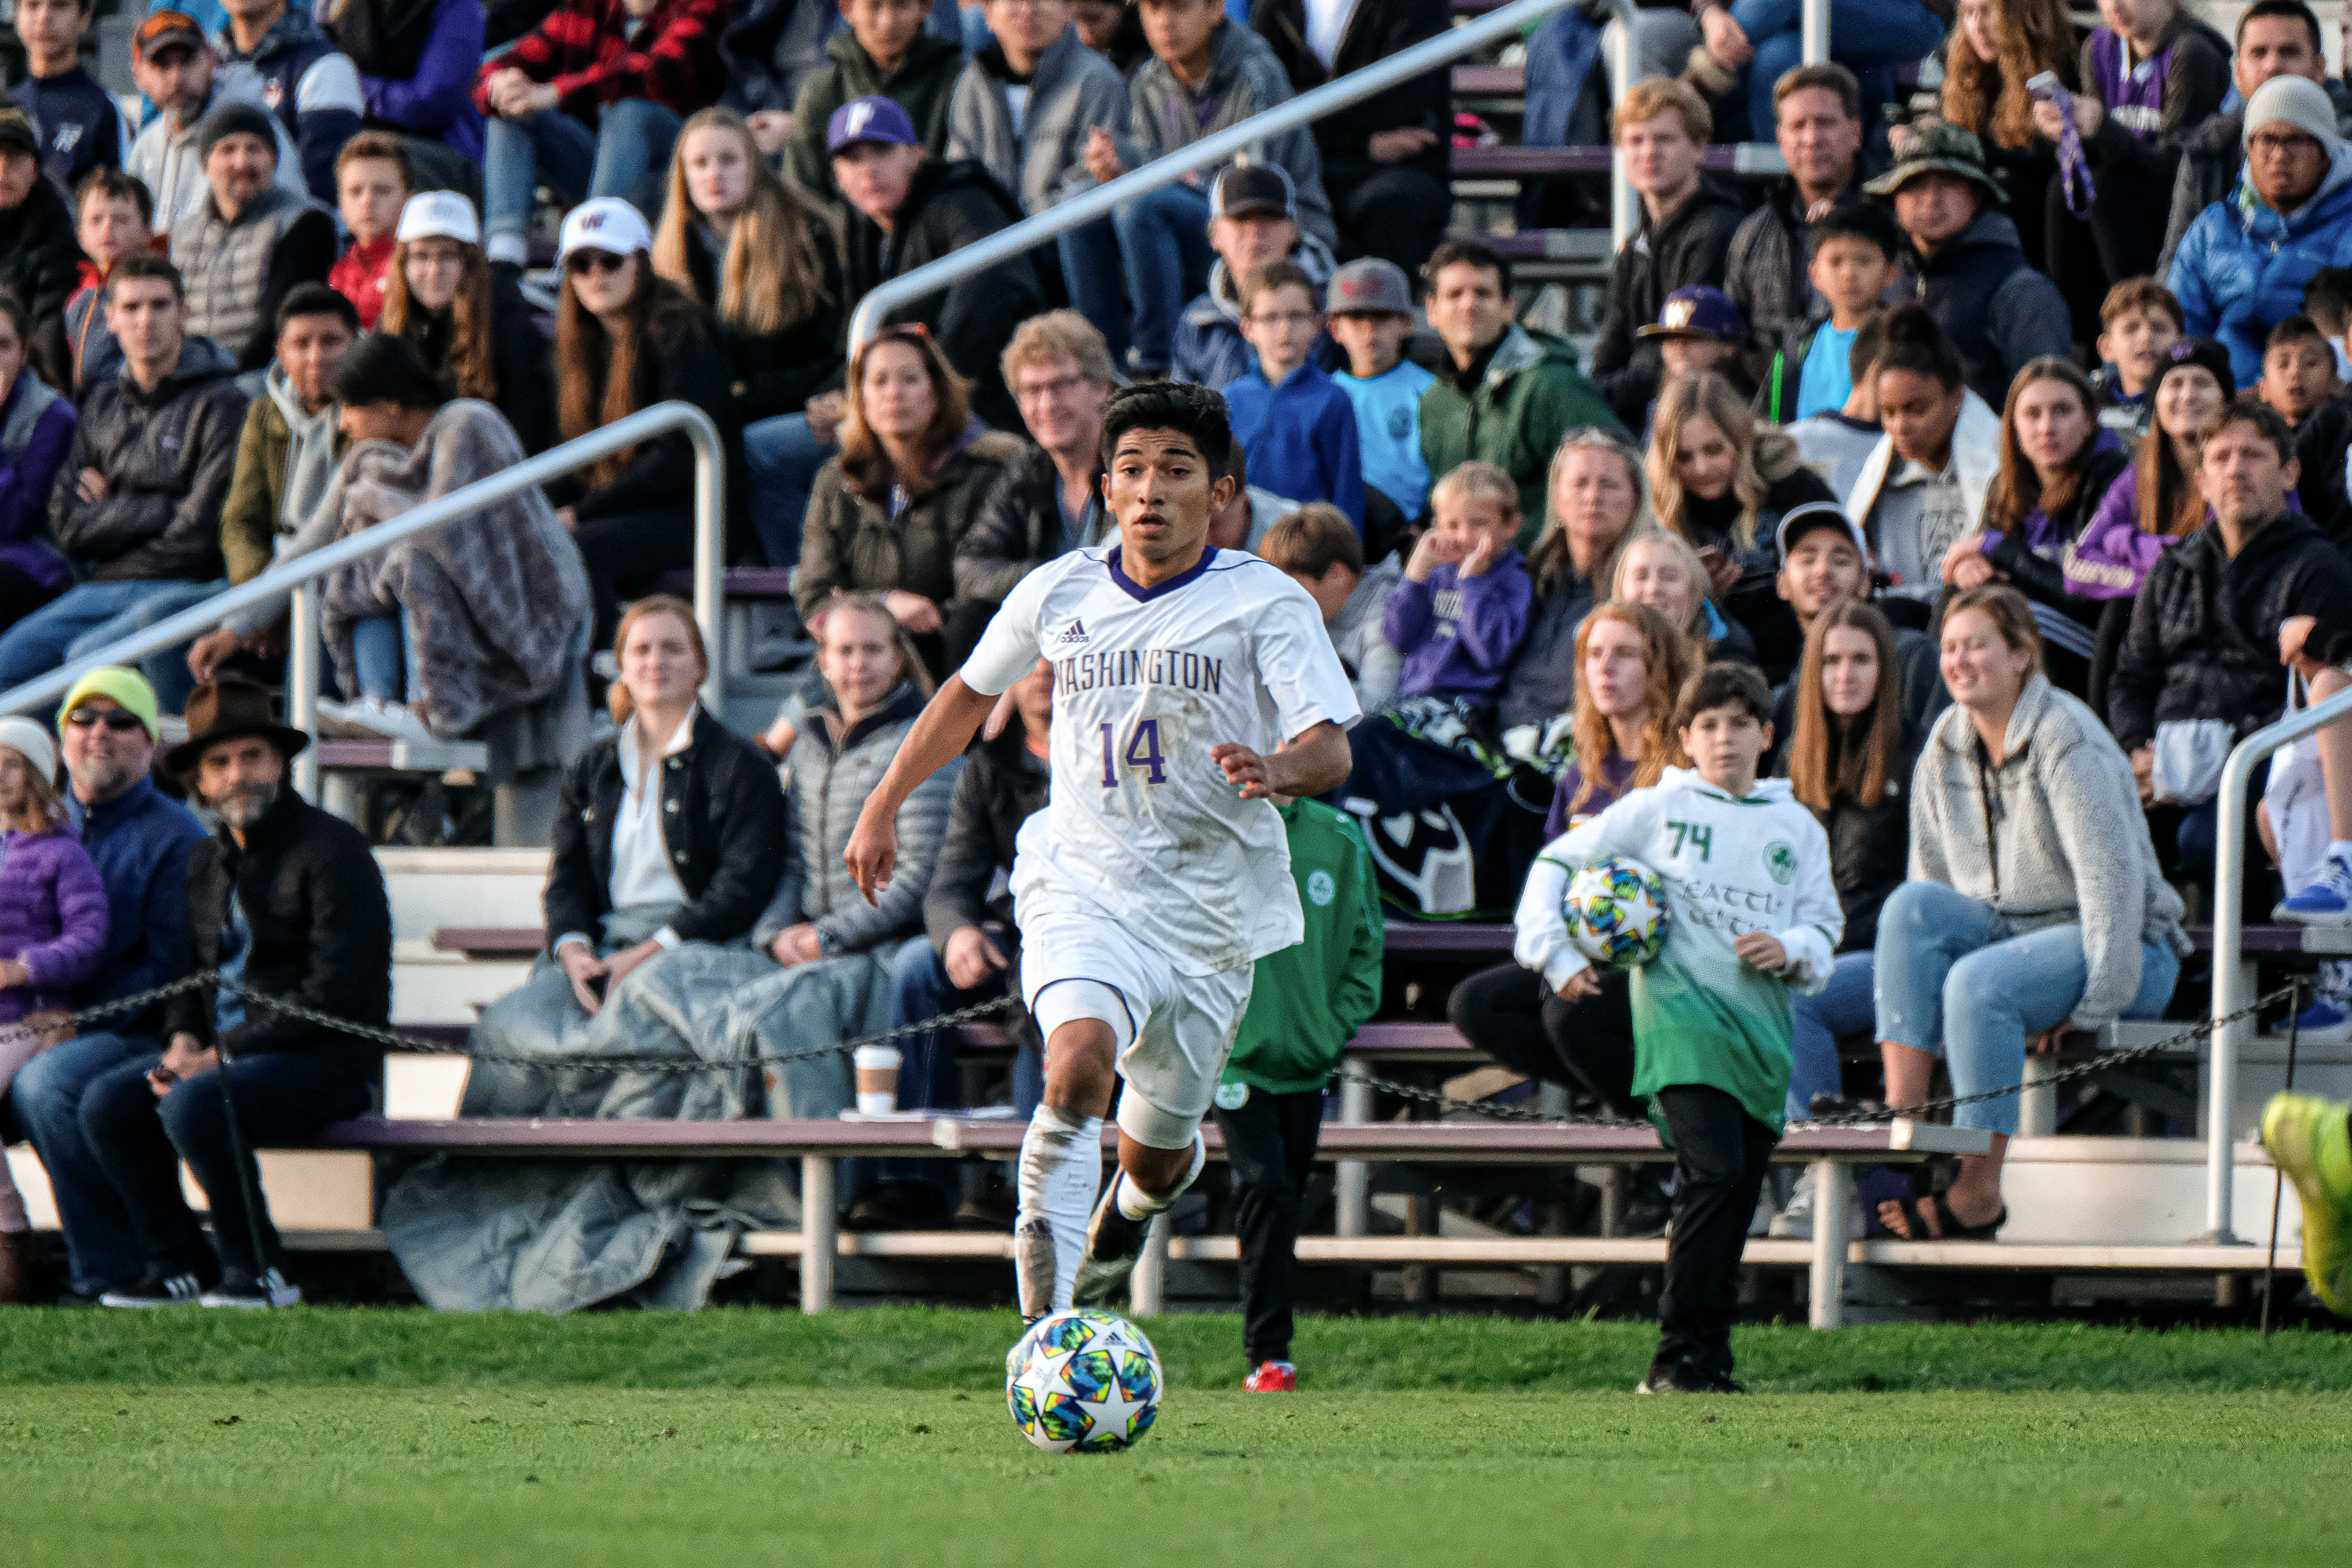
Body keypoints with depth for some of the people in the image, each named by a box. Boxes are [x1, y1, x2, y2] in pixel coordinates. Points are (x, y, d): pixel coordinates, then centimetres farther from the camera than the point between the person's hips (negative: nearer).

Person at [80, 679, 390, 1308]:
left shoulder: (331, 848, -10)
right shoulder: (208, 862, 15)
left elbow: (337, 990, -17)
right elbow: (191, 972, 22)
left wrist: (226, 1052, -18)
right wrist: (183, 1039, -2)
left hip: (322, 1064, -8)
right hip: (225, 1055, 8)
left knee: (193, 1105, -32)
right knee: (108, 1102, -13)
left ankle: (259, 1273, -17)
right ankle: (178, 1268, -3)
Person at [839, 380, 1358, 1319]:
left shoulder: (1266, 604, -6)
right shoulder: (1060, 594, 3)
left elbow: (1331, 748, -17)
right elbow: (971, 693, 21)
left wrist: (1278, 772, -39)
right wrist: (883, 808, 23)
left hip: (1212, 915, 0)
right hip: (1082, 889, 0)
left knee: (1157, 1152, 12)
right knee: (1080, 1064, -30)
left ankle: (1131, 1207, 51)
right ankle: (1047, 1308, -21)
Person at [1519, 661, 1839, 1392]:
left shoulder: (1797, 829, 17)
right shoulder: (1655, 811, 7)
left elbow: (1824, 928, 15)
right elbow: (1556, 864, 11)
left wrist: (1792, 949, -7)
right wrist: (1557, 954, 0)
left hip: (1762, 1027, 5)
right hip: (1682, 1013, -5)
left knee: (1735, 1202, 5)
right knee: (1715, 1173, -20)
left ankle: (1708, 1360, 13)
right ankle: (1679, 1353, -18)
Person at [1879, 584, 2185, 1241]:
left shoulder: (2065, 741, -16)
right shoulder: (1947, 744, 8)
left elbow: (2113, 874, -19)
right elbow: (1932, 877, 13)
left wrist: (2096, 1003, -21)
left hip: (2116, 945, -7)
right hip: (2007, 931, 7)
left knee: (1980, 982, -34)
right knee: (1910, 905, -21)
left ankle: (1979, 1194, -29)